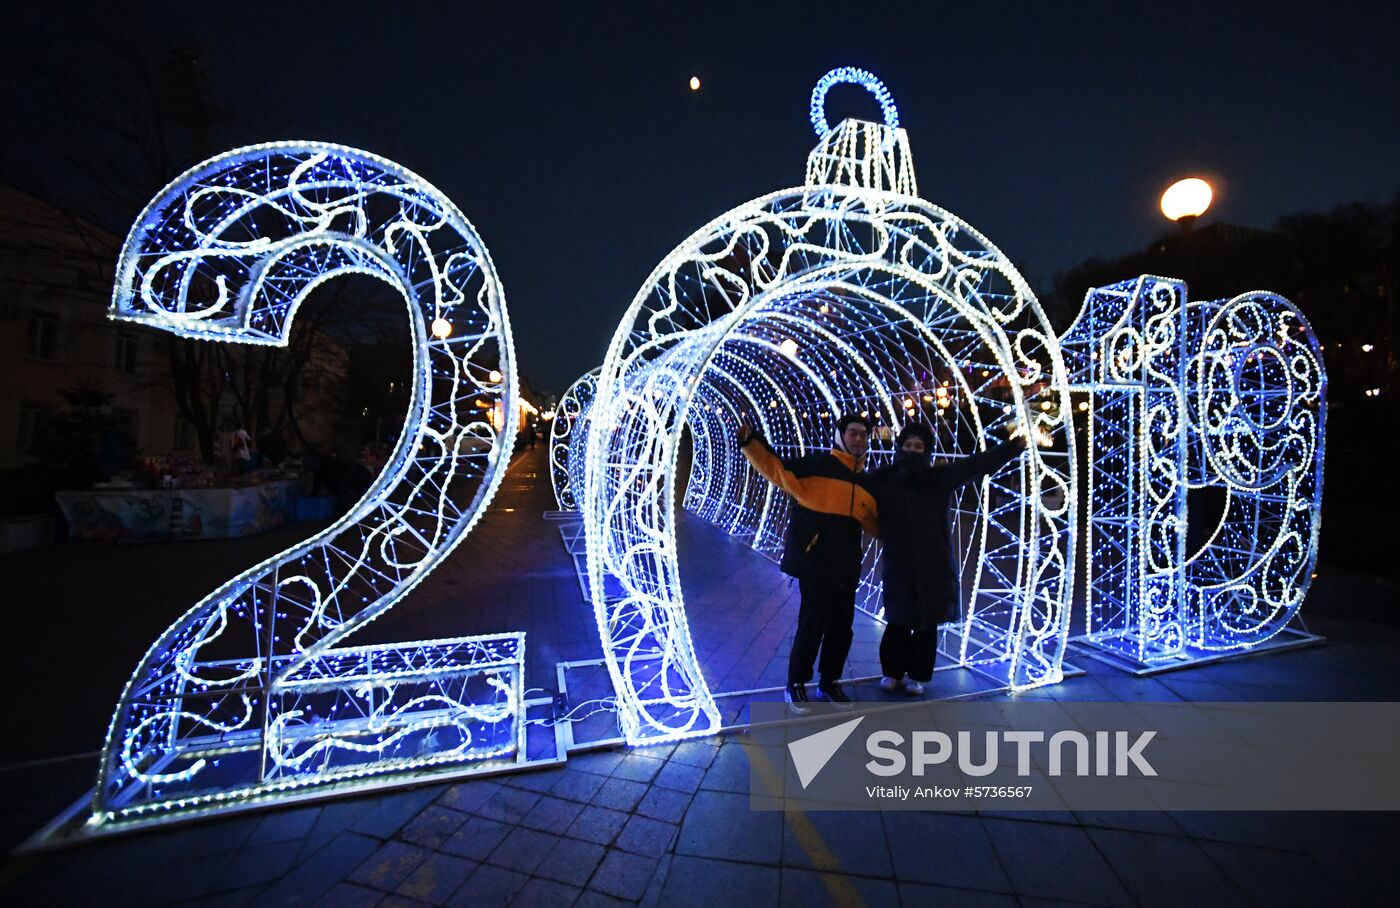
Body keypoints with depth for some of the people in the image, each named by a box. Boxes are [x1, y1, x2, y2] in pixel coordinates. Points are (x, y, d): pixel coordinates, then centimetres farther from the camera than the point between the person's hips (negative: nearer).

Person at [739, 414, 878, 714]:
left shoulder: (865, 482, 14)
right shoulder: (818, 464, -6)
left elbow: (874, 524, 27)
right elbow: (776, 468, -14)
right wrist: (750, 442, -25)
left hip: (846, 566, 7)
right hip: (815, 560, -6)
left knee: (842, 625, 13)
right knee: (813, 623, -3)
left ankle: (829, 683, 32)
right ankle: (796, 685, 17)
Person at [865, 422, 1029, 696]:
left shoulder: (940, 478, -1)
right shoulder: (882, 479, -2)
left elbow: (977, 464, -7)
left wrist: (1013, 447, -12)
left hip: (933, 564, 1)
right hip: (898, 564, -1)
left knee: (927, 623, 10)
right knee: (897, 622, 5)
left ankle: (917, 676, 27)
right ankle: (892, 673, 26)